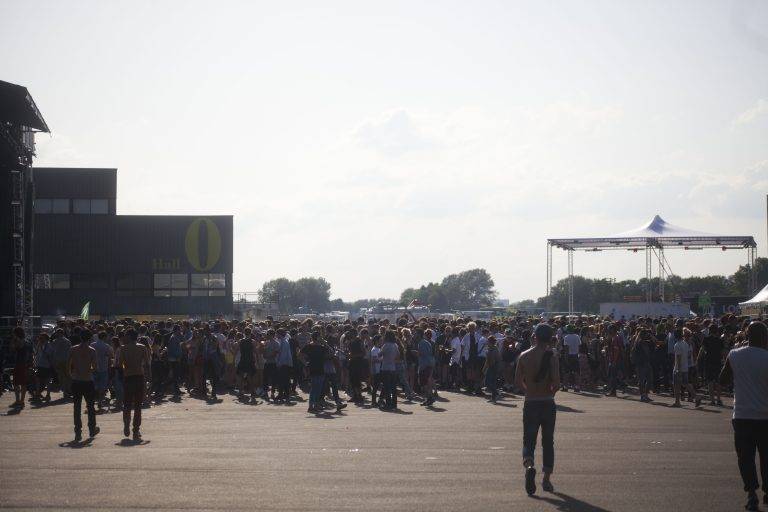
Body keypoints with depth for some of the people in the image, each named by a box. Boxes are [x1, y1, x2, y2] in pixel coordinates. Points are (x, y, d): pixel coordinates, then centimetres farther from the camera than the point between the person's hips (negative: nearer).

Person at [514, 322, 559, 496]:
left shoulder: (524, 356, -2)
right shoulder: (551, 356, -9)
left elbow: (518, 382, -1)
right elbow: (556, 383, -16)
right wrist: (549, 392, 5)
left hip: (530, 404, 1)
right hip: (548, 404, -1)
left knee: (529, 441, 4)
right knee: (548, 442, 13)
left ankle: (529, 466, -26)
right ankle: (546, 480, 16)